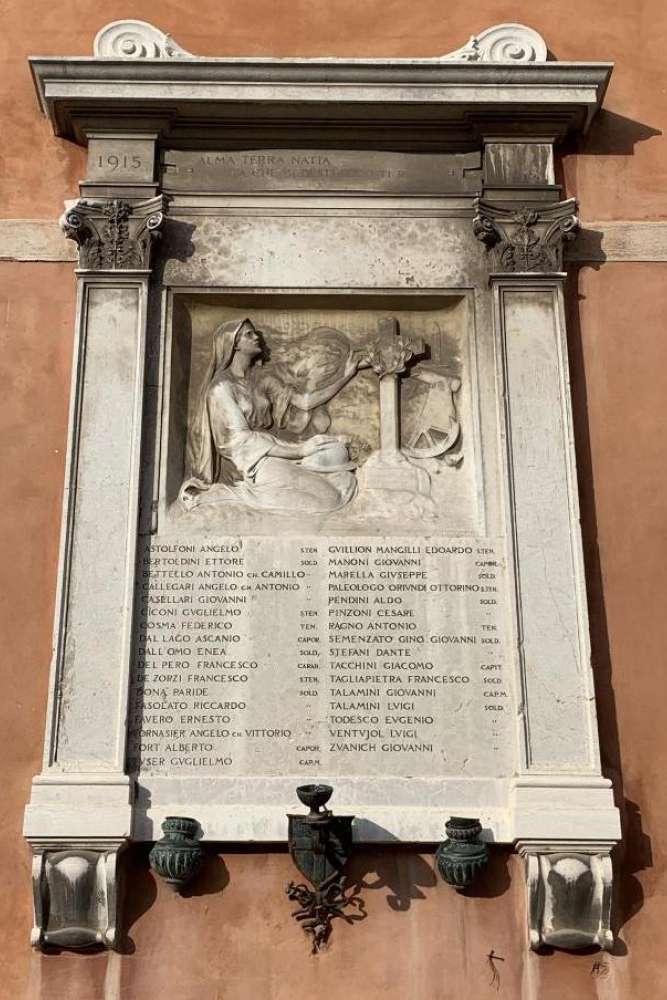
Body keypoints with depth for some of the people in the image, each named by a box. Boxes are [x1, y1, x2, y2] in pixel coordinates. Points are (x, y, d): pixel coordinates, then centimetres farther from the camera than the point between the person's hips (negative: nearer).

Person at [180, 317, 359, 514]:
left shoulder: (262, 377, 12)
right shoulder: (222, 386, -9)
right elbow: (240, 440, -17)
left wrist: (345, 375, 0)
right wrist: (300, 450, -21)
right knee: (327, 496, -23)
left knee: (338, 450, -13)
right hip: (247, 464, -7)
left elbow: (305, 401, 8)